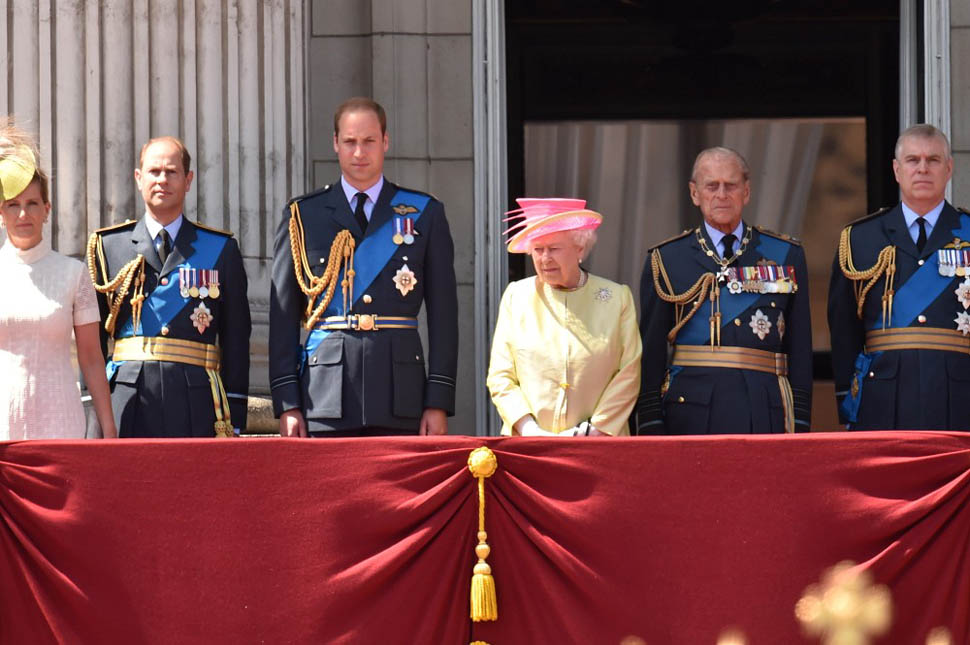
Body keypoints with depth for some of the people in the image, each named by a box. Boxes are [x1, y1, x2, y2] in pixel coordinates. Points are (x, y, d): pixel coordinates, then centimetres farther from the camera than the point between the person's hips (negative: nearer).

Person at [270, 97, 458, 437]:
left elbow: (443, 312, 7)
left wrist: (438, 403, 0)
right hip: (326, 399, 0)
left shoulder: (424, 214, 10)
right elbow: (283, 317, 8)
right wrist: (287, 405, 0)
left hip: (400, 398, 0)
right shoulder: (302, 216, 10)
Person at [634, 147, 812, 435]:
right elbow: (651, 352, 6)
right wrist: (652, 429, -2)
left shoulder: (785, 256, 12)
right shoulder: (666, 260, 9)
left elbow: (800, 349, 10)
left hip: (765, 416, 1)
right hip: (692, 416, -1)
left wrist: (800, 424, 3)